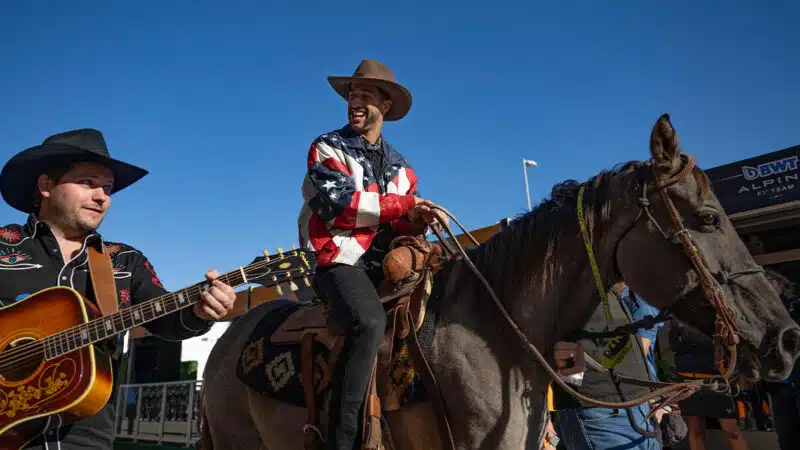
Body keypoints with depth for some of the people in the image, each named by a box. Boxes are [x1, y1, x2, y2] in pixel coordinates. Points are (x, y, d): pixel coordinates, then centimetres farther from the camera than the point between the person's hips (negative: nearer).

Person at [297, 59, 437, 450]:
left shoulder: (400, 166, 19)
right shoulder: (328, 148, 4)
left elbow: (402, 223, 16)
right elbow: (339, 203, -13)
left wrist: (415, 221, -9)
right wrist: (405, 203, -12)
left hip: (384, 264, 6)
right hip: (339, 260, -6)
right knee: (370, 322, -33)